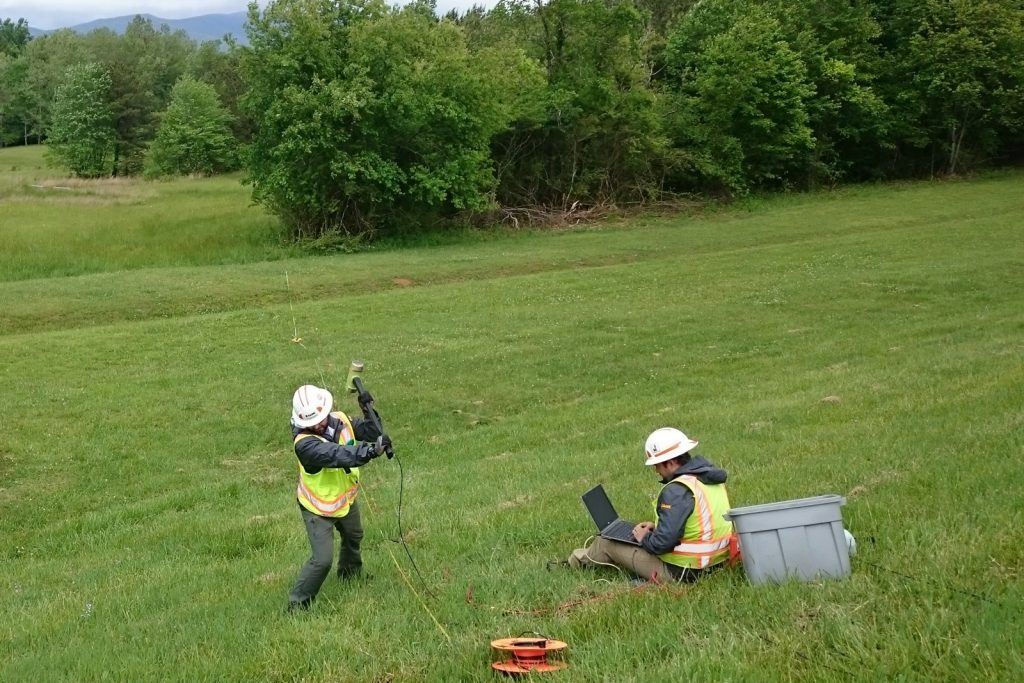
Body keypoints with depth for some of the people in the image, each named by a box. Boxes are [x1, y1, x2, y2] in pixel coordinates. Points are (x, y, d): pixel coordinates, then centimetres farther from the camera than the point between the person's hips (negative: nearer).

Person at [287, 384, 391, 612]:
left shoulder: (340, 420, -15)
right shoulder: (305, 444, -36)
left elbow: (369, 433, -6)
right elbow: (338, 455, -50)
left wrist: (369, 413, -25)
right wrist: (372, 450, -62)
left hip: (346, 499, 7)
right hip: (318, 508, -7)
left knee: (353, 537, 31)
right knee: (322, 559, -11)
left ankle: (350, 574, 60)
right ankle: (296, 605, 7)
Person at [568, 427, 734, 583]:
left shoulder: (677, 491, -26)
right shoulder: (710, 475, 4)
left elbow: (663, 542, -28)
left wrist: (645, 539, -8)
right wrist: (657, 526, 16)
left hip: (680, 572, -9)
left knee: (607, 542, 8)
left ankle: (582, 560, 39)